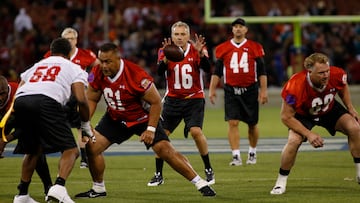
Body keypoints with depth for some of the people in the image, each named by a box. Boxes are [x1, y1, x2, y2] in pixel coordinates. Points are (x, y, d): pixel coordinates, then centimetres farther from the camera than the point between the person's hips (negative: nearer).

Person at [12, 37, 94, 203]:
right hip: (46, 101, -5)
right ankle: (59, 187, -21)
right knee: (71, 150, 1)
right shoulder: (74, 68, 24)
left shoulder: (36, 66, 38)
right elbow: (81, 99, 9)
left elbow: (18, 92, 30)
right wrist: (85, 125, 21)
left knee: (33, 150, 26)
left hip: (20, 102, 5)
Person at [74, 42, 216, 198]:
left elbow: (156, 102, -21)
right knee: (91, 147, -9)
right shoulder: (97, 74, -17)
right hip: (115, 118, 5)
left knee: (166, 151, -13)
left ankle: (200, 184, -4)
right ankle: (98, 189, 11)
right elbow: (91, 99, 0)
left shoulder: (136, 75, -32)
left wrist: (151, 129, -22)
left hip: (143, 118, -4)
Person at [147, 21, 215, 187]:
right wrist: (166, 57, -34)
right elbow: (160, 72, -17)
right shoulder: (165, 51, -2)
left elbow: (207, 69, -21)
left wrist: (200, 53, -36)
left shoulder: (196, 50, -6)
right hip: (173, 99, 2)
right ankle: (158, 174, 9)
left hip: (194, 99, -2)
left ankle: (208, 170, -3)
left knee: (196, 131, -20)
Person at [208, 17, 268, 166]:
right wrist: (212, 89, 2)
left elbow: (262, 71, 4)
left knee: (252, 124, 9)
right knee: (233, 123, -11)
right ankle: (236, 156, -12)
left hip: (250, 90, 0)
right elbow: (217, 71, 9)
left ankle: (252, 153, 28)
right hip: (231, 91, 0)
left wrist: (264, 90, -2)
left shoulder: (255, 48, 3)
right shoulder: (223, 48, 5)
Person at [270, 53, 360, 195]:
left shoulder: (337, 75, -29)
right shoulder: (295, 87, -40)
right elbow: (286, 117, -29)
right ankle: (281, 182, -8)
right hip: (303, 114, -3)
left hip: (330, 110, 3)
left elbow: (343, 87, 0)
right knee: (294, 141, -27)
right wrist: (308, 134, -33)